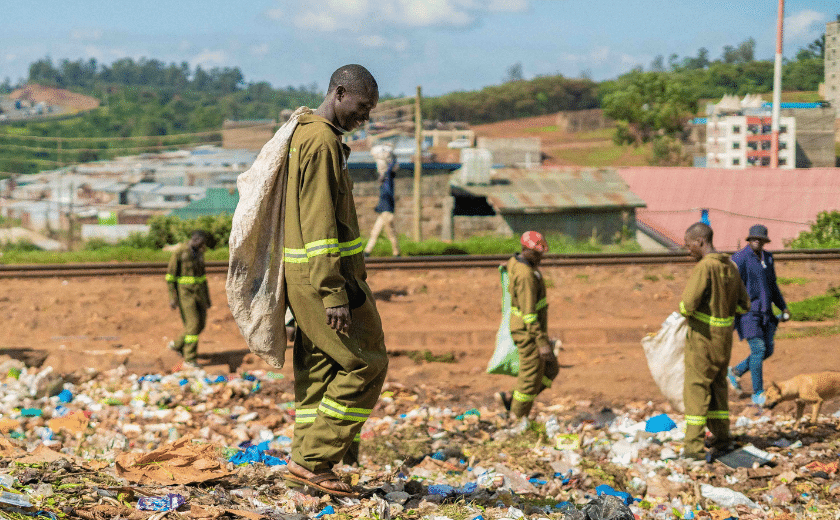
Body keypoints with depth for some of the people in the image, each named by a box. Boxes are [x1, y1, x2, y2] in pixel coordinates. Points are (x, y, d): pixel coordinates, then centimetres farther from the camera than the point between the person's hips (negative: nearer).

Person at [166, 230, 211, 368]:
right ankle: (190, 359, -6)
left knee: (201, 324, 8)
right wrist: (173, 297, -17)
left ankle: (177, 345, 30)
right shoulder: (178, 253, -14)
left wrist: (207, 297, 18)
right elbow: (170, 276, -12)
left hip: (198, 291, 7)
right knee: (193, 324, -13)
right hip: (184, 293, -7)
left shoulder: (198, 253, 9)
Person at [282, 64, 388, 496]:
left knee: (318, 371, 11)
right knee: (365, 364, -6)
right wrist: (334, 293, -24)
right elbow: (319, 223, -21)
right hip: (324, 273, -10)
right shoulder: (322, 141, -15)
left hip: (307, 276, 10)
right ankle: (313, 459, -5)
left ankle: (310, 466, 13)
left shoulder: (305, 134, 17)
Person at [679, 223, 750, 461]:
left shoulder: (704, 267, -19)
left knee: (696, 389, -5)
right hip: (725, 337, 8)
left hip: (703, 336, -8)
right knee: (717, 386, 18)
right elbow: (744, 305, 13)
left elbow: (687, 304, -24)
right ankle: (721, 437, 21)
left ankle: (693, 445, -8)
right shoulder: (731, 267, 7)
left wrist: (685, 311, -2)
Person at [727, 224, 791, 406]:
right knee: (758, 350, -11)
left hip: (764, 312, 8)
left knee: (768, 350, 8)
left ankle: (736, 371, 28)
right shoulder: (740, 259, -11)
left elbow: (772, 285, 21)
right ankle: (758, 393, -1)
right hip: (747, 311, -8)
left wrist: (783, 308, 17)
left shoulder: (767, 258, 11)